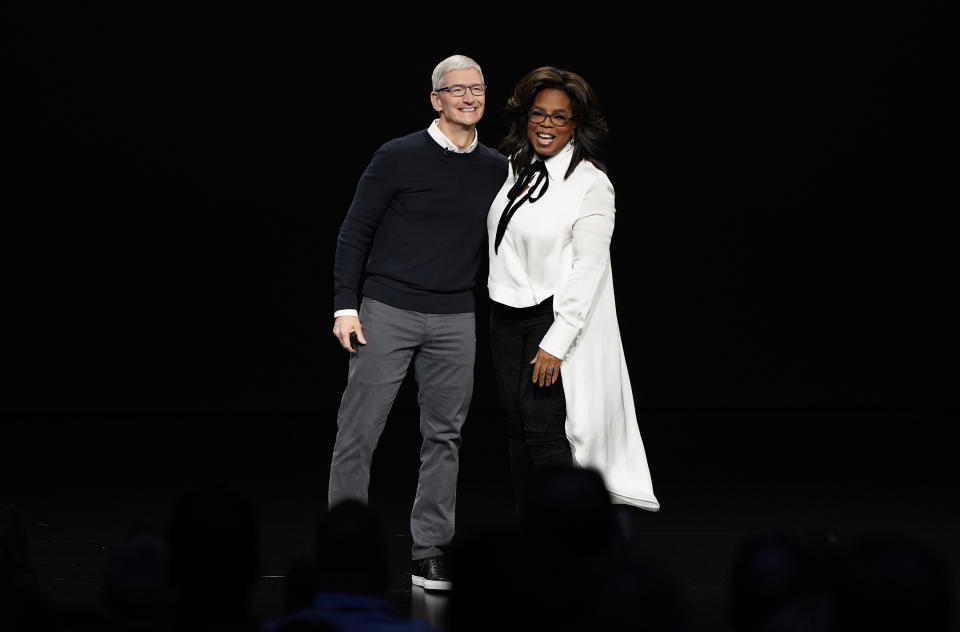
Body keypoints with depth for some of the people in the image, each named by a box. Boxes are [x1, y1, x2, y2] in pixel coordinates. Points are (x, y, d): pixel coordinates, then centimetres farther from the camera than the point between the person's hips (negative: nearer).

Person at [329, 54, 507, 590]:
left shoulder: (497, 170, 7)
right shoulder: (399, 158, -4)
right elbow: (356, 232, -1)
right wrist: (345, 306, -8)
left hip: (455, 322, 4)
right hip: (388, 311, -3)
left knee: (444, 437, 5)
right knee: (359, 432, -3)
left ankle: (430, 554, 12)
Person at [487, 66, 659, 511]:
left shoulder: (591, 183, -11)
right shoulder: (515, 169, 10)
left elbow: (588, 267, -15)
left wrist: (556, 343, -19)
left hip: (556, 318, -7)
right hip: (506, 317, 7)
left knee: (545, 431, -14)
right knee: (518, 427, 7)